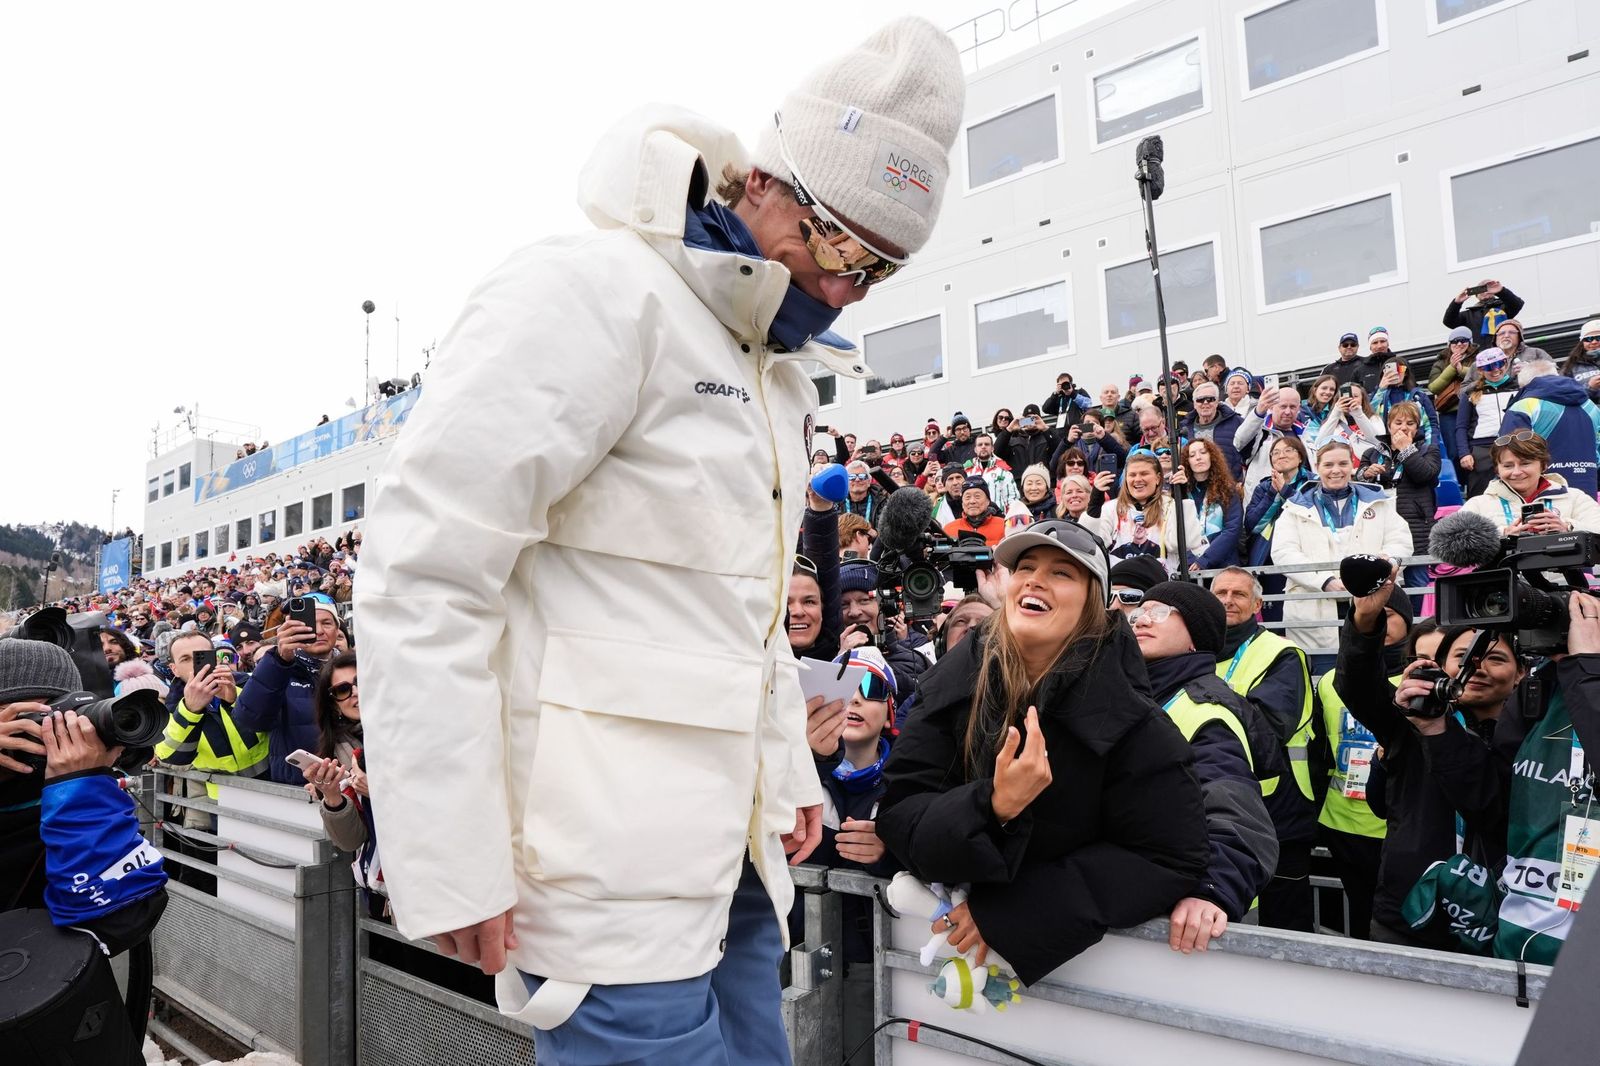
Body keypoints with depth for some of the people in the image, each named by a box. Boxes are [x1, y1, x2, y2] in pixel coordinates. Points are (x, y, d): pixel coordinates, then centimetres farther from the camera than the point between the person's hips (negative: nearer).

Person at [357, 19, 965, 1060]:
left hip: (731, 851, 9)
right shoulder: (594, 295, -12)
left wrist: (793, 769, 20)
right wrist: (453, 866, -18)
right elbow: (424, 578, -18)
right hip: (609, 868, -8)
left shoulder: (782, 368, 16)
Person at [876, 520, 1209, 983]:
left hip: (1080, 952, -2)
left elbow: (1172, 861, -14)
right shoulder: (954, 681, -9)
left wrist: (1007, 913, -20)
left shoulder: (1127, 718, -15)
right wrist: (990, 809, -33)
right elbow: (900, 813, -12)